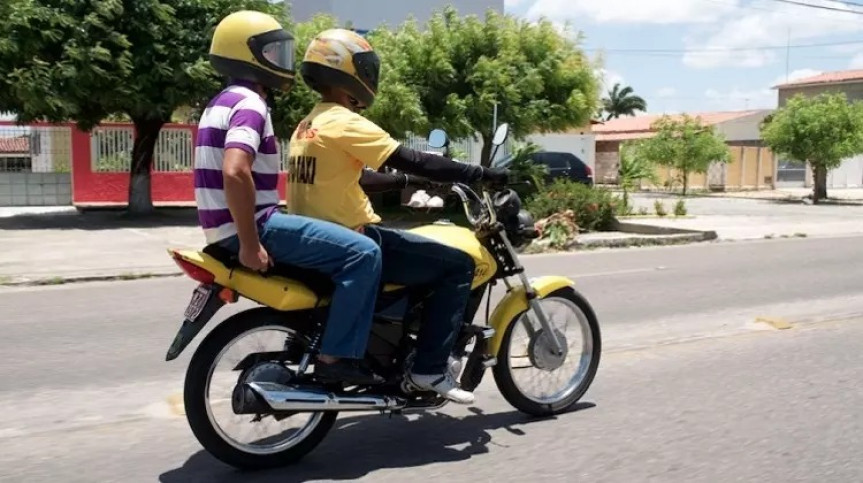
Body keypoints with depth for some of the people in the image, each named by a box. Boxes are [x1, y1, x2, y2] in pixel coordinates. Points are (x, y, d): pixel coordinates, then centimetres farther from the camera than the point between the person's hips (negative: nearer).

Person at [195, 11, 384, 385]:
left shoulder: (224, 101, 20)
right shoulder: (249, 103, -13)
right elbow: (235, 173, -29)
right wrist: (251, 245, -25)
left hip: (231, 227, 11)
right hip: (253, 225, -11)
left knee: (339, 248, 24)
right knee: (363, 254, -16)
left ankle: (322, 345, 23)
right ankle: (335, 356, -12)